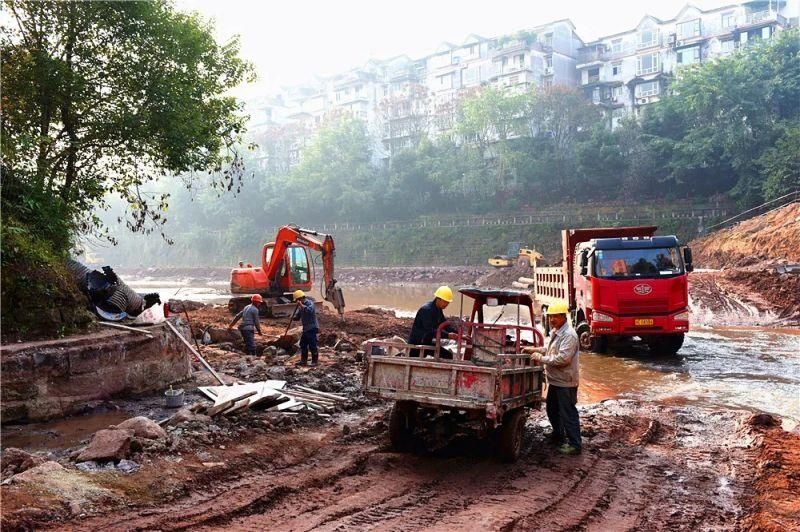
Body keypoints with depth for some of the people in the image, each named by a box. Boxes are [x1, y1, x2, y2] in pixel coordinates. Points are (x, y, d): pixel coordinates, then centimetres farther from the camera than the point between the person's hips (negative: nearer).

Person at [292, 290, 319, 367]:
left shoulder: (310, 303, -12)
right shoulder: (300, 306, 14)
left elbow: (310, 310, -33)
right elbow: (297, 316, 19)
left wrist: (301, 305, -28)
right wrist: (293, 317, -3)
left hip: (312, 328, -9)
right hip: (306, 328, 9)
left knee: (312, 345, -7)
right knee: (303, 344, 13)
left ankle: (315, 361, 1)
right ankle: (303, 361, 22)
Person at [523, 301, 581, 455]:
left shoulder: (569, 335, -20)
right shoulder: (555, 332, 11)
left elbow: (563, 358, -27)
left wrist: (541, 358, -20)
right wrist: (534, 349, 13)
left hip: (565, 382, -10)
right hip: (555, 380, 10)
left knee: (568, 413, -4)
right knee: (552, 410, 23)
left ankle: (575, 445, 5)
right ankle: (558, 436, 41)